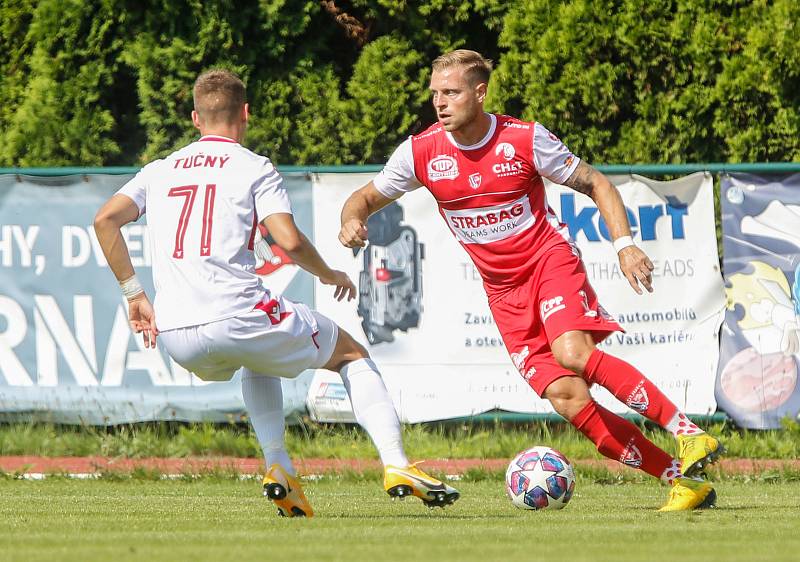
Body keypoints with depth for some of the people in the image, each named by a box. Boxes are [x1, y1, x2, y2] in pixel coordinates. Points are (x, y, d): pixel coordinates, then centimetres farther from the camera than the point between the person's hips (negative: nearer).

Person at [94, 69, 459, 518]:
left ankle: (278, 467, 21)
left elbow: (105, 219, 7)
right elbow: (289, 241, -9)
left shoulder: (160, 170, 18)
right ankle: (396, 465, 3)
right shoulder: (254, 168, 3)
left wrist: (135, 295, 12)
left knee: (257, 360, 39)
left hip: (175, 338, 5)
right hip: (236, 316, -5)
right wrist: (330, 275, 11)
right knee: (352, 353, 18)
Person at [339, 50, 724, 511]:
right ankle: (684, 480, -9)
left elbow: (596, 184, 1)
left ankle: (689, 434, -26)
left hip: (550, 258, -3)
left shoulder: (525, 139, -10)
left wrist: (625, 244, -12)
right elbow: (367, 198, 10)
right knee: (564, 394, -13)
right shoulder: (421, 153, -4)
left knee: (572, 352, -33)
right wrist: (352, 221, -14)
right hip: (503, 290, 3)